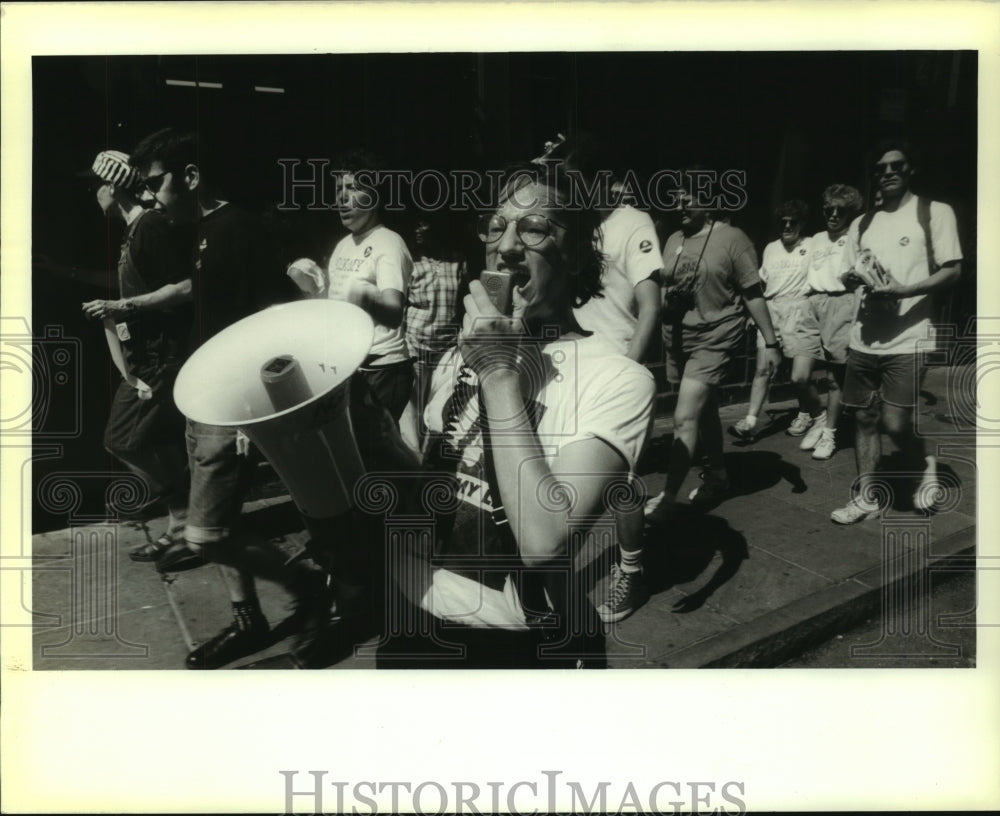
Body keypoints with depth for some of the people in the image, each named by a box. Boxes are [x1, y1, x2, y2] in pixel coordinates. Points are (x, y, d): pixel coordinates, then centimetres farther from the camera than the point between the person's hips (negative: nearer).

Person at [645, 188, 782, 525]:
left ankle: (668, 497, -8)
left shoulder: (731, 238, -7)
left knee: (685, 418, -14)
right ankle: (717, 476, 36)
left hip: (713, 339, -6)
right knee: (703, 410, 19)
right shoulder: (673, 240, 9)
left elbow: (753, 294, -6)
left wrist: (770, 342, -7)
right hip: (676, 337, 6)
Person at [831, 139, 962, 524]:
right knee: (864, 418, 8)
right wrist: (856, 277, -6)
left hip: (907, 340, -5)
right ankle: (866, 497, 18)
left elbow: (952, 271, -6)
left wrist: (904, 289, -20)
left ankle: (925, 465, 22)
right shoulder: (861, 223, 15)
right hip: (863, 339, 5)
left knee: (895, 423, -9)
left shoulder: (935, 212, 0)